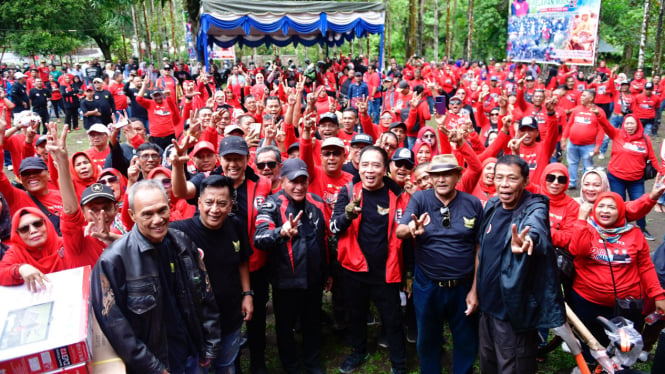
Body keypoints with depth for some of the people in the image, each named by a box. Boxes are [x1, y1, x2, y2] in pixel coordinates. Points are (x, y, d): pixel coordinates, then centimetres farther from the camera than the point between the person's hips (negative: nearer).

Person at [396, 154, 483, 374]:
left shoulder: (473, 204, -6)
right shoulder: (419, 199, -7)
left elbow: (479, 249, -2)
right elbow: (399, 232, -19)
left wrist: (475, 289, -3)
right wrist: (411, 229, -43)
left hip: (463, 286, 0)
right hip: (427, 286, 0)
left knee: (467, 342, 18)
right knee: (427, 339, 19)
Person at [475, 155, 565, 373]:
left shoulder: (535, 208, -18)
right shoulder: (492, 206, 1)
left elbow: (534, 227, -43)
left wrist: (526, 239, -65)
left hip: (514, 310, -6)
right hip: (488, 305, 7)